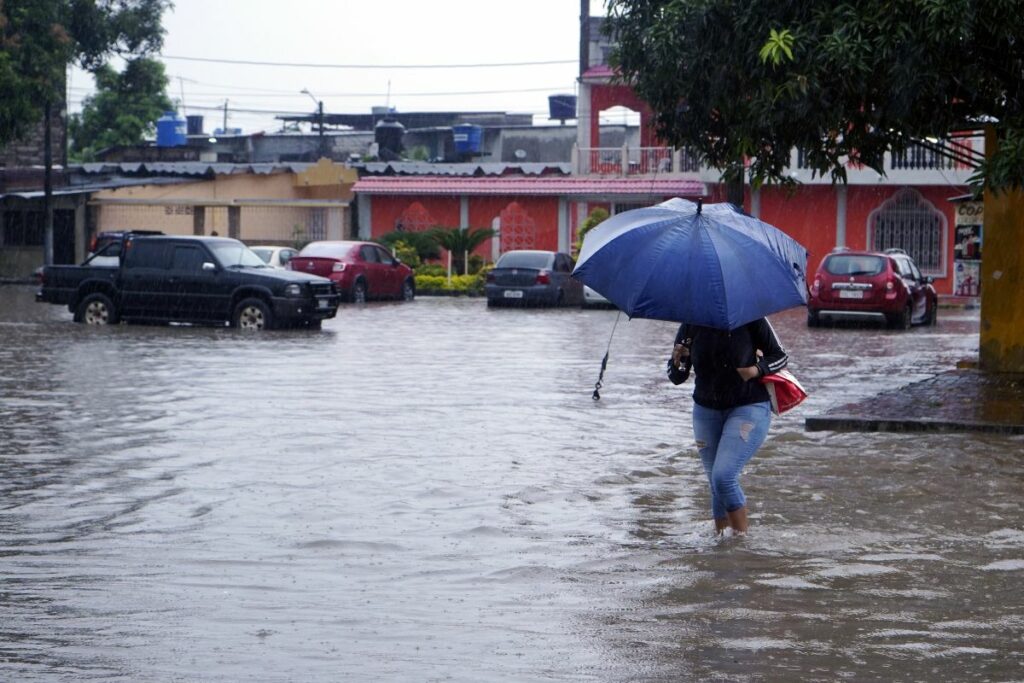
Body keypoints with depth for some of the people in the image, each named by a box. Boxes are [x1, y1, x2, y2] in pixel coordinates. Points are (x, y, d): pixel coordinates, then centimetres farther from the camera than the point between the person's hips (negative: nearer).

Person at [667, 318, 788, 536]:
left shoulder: (751, 319, -10)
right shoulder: (691, 325, -2)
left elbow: (780, 356, -1)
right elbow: (676, 378, 3)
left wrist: (757, 370, -21)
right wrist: (678, 363, -20)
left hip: (749, 408, -4)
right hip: (706, 410, 4)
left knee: (723, 476, -20)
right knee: (716, 483, 7)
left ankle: (741, 536, -7)